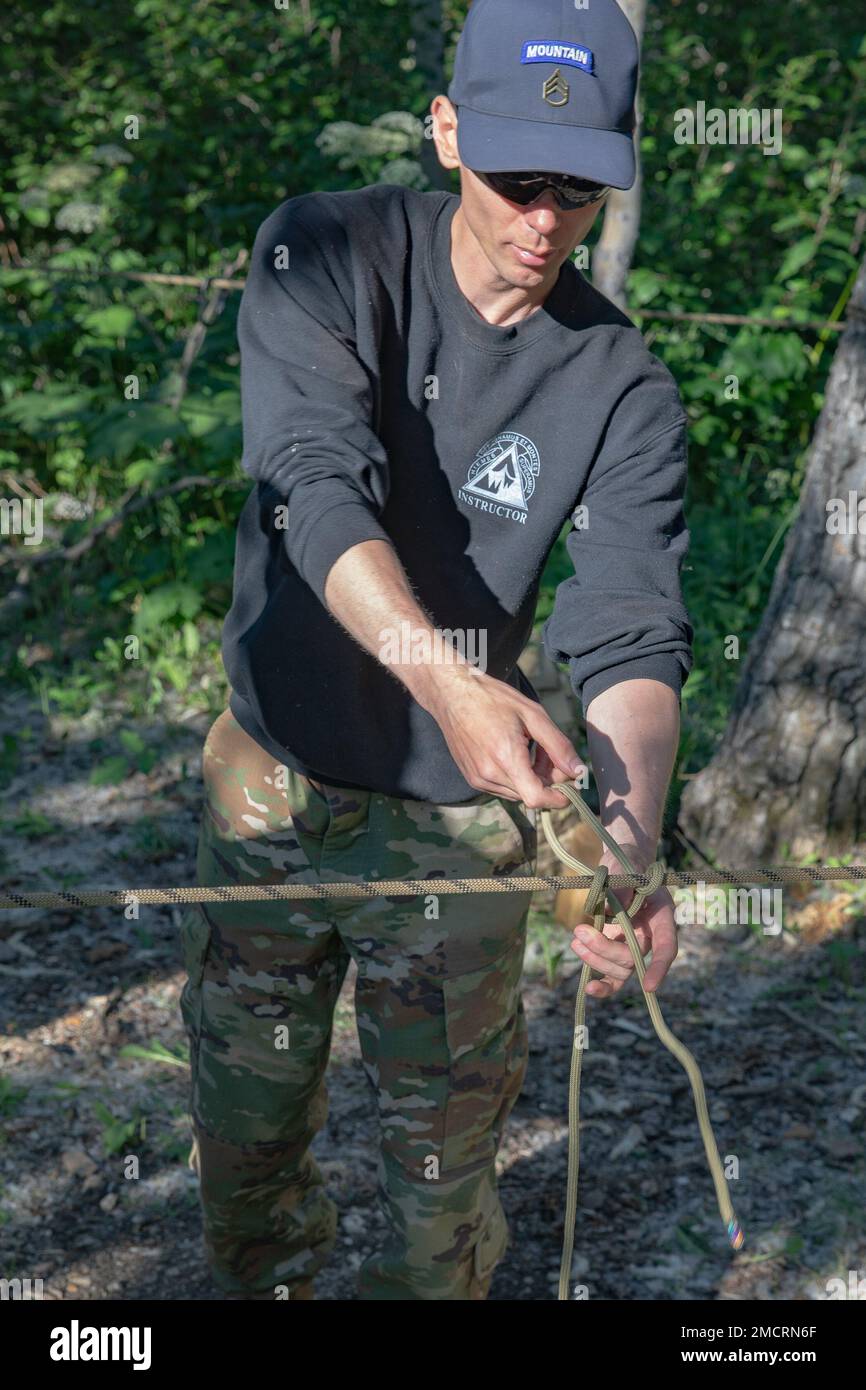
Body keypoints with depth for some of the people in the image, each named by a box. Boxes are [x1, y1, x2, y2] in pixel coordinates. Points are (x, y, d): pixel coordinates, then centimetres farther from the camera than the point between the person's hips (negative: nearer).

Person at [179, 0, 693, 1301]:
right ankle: (259, 1286, 42)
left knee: (446, 1154, 10)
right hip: (271, 786, 1)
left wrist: (630, 839, -40)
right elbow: (317, 483, -28)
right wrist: (443, 676, -46)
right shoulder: (324, 256, -13)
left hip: (460, 818, -1)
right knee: (246, 1122, 17)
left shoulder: (625, 389, -12)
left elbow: (632, 636, -20)